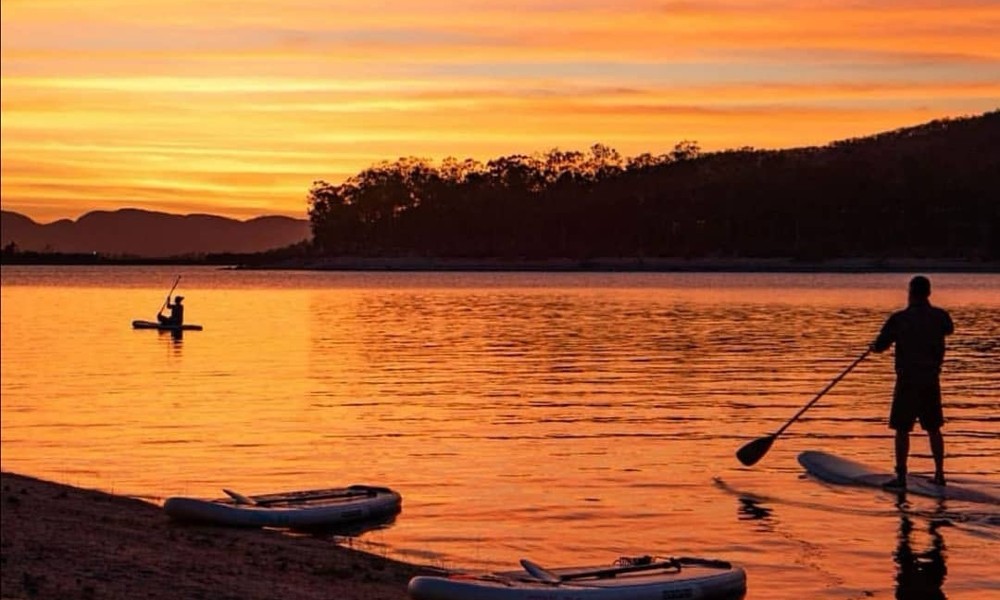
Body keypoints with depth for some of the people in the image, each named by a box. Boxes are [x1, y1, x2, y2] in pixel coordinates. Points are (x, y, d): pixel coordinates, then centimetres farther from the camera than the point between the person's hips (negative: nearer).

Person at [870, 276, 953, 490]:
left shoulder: (899, 319, -11)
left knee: (902, 430, 1)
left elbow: (880, 346, -4)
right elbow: (949, 329, 25)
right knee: (933, 429, 13)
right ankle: (939, 474, 17)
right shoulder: (939, 316, 0)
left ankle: (901, 476, -1)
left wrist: (873, 346, 20)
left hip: (908, 380, -4)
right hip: (931, 380, 4)